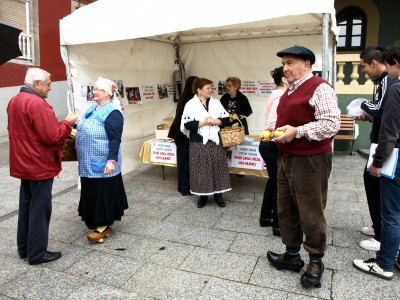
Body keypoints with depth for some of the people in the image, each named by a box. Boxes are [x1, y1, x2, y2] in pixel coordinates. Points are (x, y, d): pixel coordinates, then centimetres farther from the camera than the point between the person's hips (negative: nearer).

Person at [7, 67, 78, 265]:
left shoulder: (14, 101, 10)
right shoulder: (37, 104, -21)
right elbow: (52, 137, -24)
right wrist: (67, 123, -9)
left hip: (24, 164, 10)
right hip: (40, 166, -9)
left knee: (26, 206, 17)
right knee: (39, 209, 1)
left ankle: (24, 248, 29)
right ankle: (37, 253, 11)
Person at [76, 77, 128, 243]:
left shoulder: (112, 113, -15)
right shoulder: (92, 109, 13)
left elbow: (115, 139, -23)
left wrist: (111, 160, -29)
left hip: (102, 164, -9)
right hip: (89, 163, 9)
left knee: (103, 192, 0)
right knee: (92, 192, 17)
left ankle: (104, 226, 11)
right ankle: (95, 219, 32)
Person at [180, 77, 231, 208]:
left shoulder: (216, 103, 7)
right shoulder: (191, 104, -4)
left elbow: (226, 119, 4)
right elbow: (187, 124, -12)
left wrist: (215, 121, -13)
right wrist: (204, 122, -18)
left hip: (215, 142, 3)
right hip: (198, 143, -3)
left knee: (218, 168, 6)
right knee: (201, 170, 4)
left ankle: (218, 195, 20)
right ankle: (203, 196, 20)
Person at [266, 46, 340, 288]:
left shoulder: (319, 88, -13)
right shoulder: (290, 90, 16)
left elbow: (331, 124, -22)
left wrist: (297, 132, -23)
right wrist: (276, 131, 9)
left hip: (310, 161, -9)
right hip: (287, 159, 9)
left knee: (311, 214, 3)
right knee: (286, 210, 15)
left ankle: (316, 262, 24)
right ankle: (292, 255, 32)